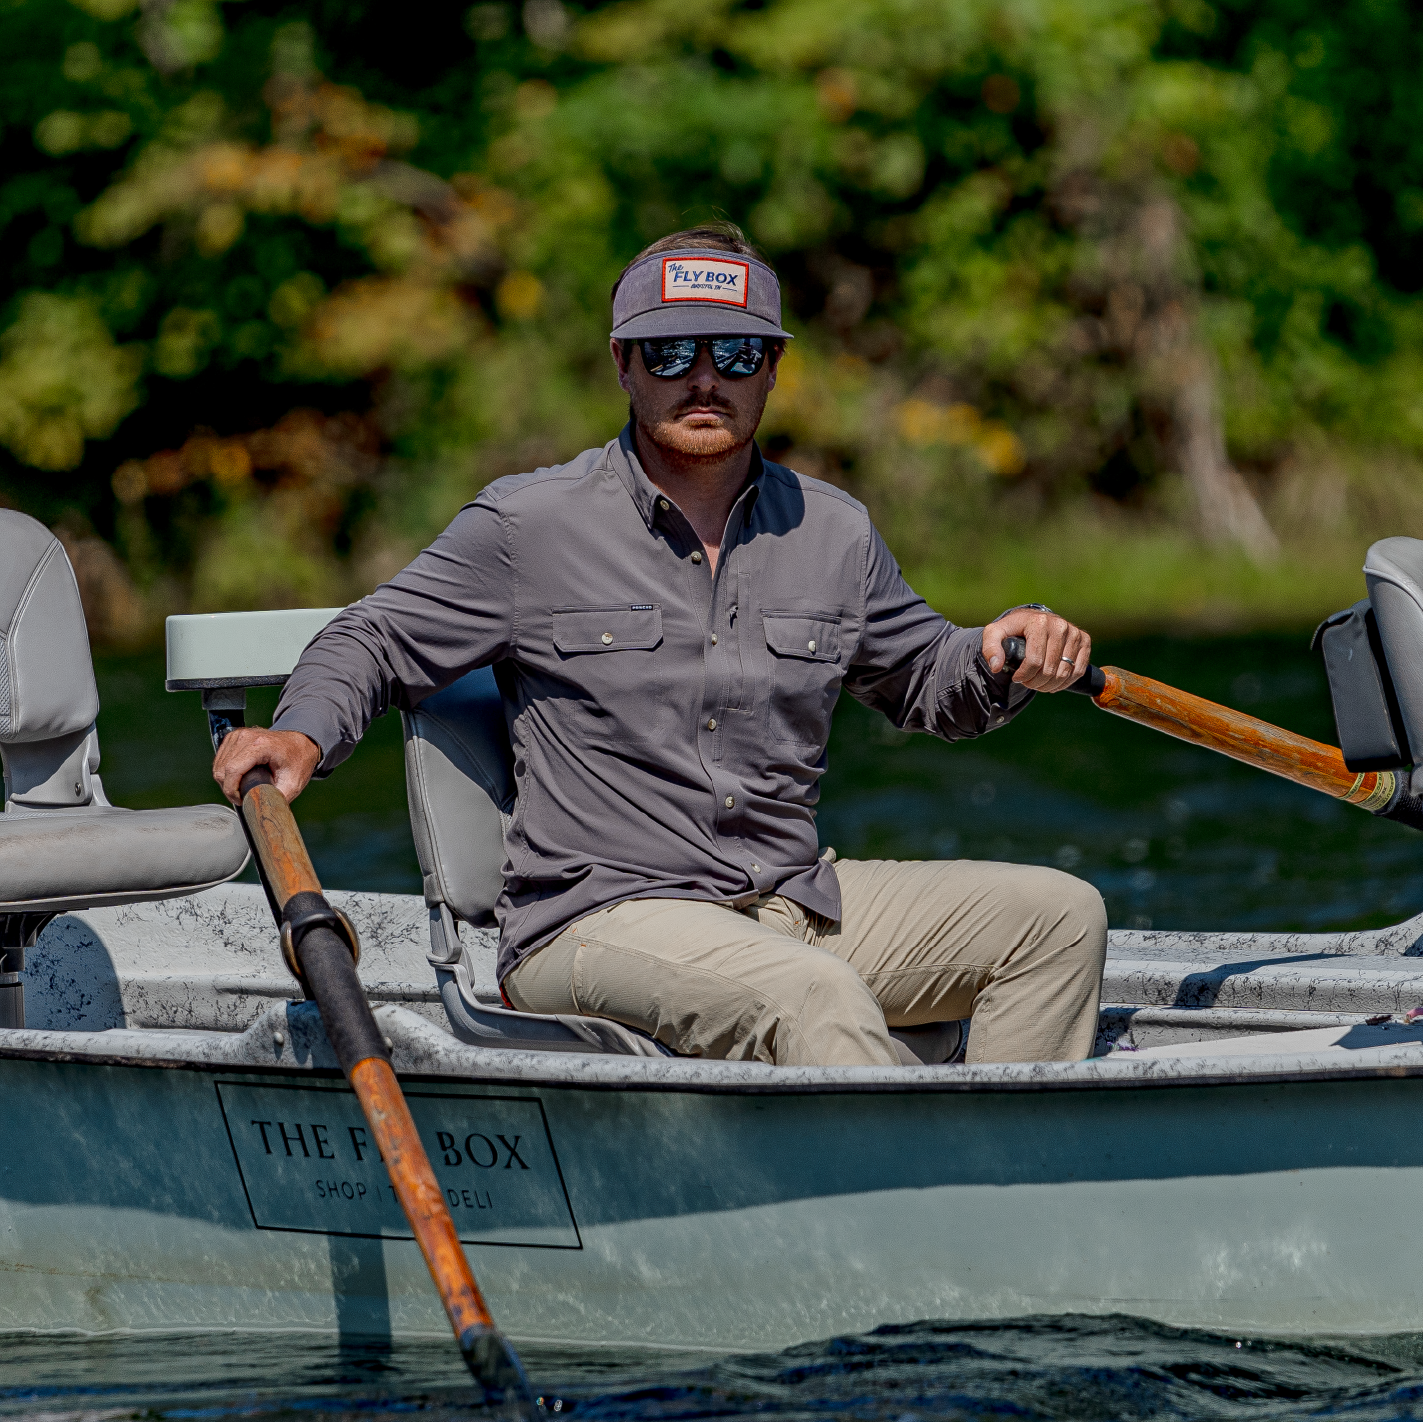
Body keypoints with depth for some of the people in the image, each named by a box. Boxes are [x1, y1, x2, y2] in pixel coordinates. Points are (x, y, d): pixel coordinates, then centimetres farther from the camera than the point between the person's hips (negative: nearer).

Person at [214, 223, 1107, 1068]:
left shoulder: (833, 533, 11)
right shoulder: (529, 525, -2)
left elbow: (922, 677, 26)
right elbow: (375, 644, 7)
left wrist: (1003, 662, 3)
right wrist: (304, 734, -14)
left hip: (796, 906, 6)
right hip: (596, 917, -6)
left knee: (1057, 915, -8)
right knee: (815, 995, -34)